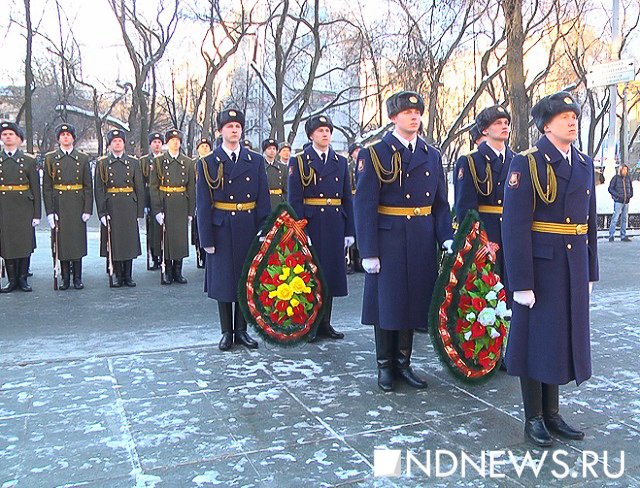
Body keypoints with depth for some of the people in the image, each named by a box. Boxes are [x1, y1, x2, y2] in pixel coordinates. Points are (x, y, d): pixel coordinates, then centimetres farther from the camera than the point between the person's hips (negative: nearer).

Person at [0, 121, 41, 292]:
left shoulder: (29, 160, 4)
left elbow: (36, 189, 2)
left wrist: (37, 214, -2)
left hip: (24, 208, -1)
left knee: (25, 243, 2)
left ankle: (23, 278, 13)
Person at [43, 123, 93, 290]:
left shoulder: (83, 158, 7)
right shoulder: (50, 158, 6)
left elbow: (88, 187, 5)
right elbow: (47, 187, 2)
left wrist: (88, 209, -3)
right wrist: (49, 211, -5)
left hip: (77, 206, 0)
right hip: (58, 206, 0)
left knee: (78, 240, 2)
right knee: (61, 241, 3)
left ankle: (78, 278, 10)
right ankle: (65, 278, 11)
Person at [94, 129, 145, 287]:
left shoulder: (133, 163, 8)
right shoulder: (102, 163, 5)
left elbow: (140, 188, 6)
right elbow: (98, 189, 0)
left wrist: (140, 212, 1)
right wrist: (102, 212, -8)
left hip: (129, 207, 1)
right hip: (111, 207, -1)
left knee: (130, 241, 3)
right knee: (114, 242, 1)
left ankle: (128, 275, 13)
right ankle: (118, 276, 11)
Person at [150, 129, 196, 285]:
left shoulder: (188, 162, 8)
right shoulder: (159, 161, 3)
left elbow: (192, 188, 8)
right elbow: (153, 187, -2)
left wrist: (191, 211, 3)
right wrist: (157, 210, -9)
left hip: (181, 206, 2)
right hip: (165, 205, -2)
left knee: (181, 238, 4)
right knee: (165, 238, 1)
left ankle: (178, 272, 16)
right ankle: (167, 273, 12)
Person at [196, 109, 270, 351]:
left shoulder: (256, 161, 5)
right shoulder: (207, 163, 1)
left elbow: (263, 200, 4)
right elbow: (203, 204, -1)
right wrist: (207, 239, -6)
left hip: (248, 229, 2)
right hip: (221, 230, -1)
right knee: (223, 280, 5)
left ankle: (241, 330, 20)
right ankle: (226, 332, 18)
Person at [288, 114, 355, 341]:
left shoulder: (341, 162, 12)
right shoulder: (299, 162, 0)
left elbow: (347, 199, 11)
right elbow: (295, 200, -6)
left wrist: (349, 231, 6)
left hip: (335, 227, 4)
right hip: (310, 225, -4)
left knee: (331, 272, 9)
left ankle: (325, 322, 20)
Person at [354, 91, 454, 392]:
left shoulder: (432, 156, 11)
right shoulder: (374, 154, -3)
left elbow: (441, 204, 12)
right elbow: (365, 206, -8)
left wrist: (446, 238, -2)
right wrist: (368, 252, -13)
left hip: (422, 242, 4)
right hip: (388, 240, -4)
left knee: (414, 299, 10)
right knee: (386, 301, 4)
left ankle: (403, 363, 24)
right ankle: (385, 365, 20)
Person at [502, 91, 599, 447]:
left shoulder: (585, 164, 11)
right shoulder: (526, 164, -10)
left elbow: (589, 221, 15)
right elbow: (515, 226, -15)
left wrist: (590, 271, 13)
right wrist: (521, 282, -18)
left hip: (574, 268, 7)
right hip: (540, 267, -7)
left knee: (565, 336, 14)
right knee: (536, 338, 4)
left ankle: (552, 413, 29)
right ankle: (534, 418, 20)